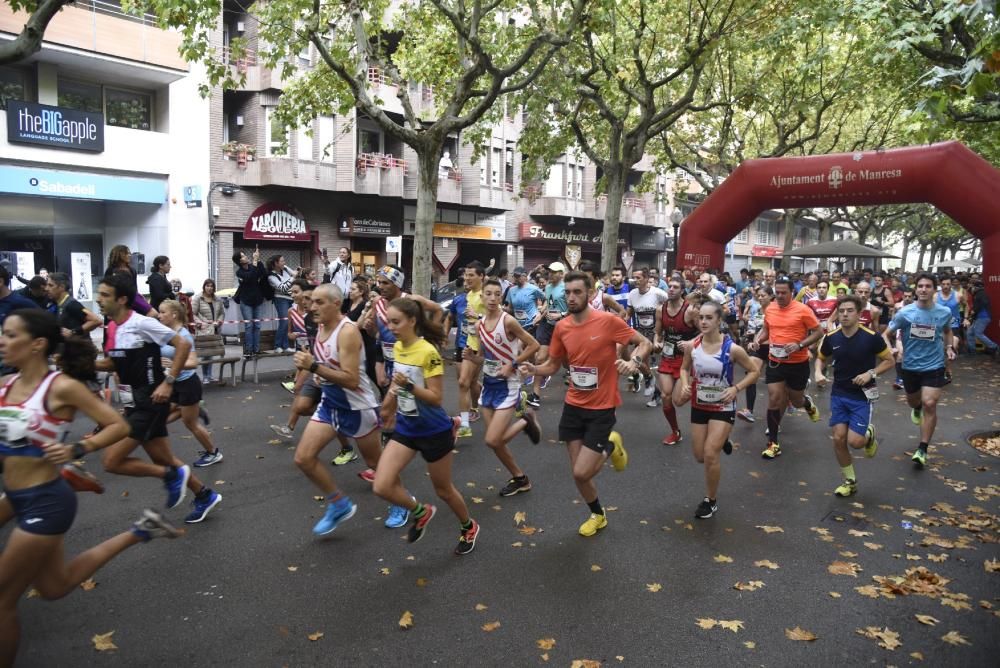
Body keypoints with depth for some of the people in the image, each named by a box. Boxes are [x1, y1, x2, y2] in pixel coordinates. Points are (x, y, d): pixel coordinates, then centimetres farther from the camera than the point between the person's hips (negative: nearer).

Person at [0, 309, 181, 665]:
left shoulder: (61, 387, -17)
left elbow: (119, 426, -14)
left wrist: (75, 450, -24)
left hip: (46, 502, -8)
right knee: (54, 586, 24)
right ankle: (139, 532, 31)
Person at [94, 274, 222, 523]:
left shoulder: (142, 323, -16)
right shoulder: (115, 328, 9)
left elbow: (183, 344, -18)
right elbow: (113, 363, 22)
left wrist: (168, 382, -21)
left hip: (150, 404, -9)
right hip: (135, 405, 9)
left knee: (112, 461, -10)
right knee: (163, 460, 15)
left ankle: (171, 475, 5)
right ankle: (205, 495, 31)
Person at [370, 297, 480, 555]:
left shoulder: (428, 352, -23)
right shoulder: (397, 347, -1)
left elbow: (437, 398, -22)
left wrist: (409, 386, -35)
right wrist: (389, 403, 26)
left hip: (433, 431, -6)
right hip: (405, 428, 6)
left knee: (443, 490, 12)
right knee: (382, 486, -8)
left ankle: (469, 527, 42)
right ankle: (421, 512, 21)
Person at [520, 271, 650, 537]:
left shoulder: (608, 321, -16)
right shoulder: (561, 327, -1)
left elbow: (645, 343, -6)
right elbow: (553, 365, 10)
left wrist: (634, 362, -27)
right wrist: (534, 369, -11)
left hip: (601, 409, -5)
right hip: (573, 406, 5)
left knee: (581, 473, -9)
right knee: (578, 473, 11)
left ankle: (611, 447, 22)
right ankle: (597, 514, 39)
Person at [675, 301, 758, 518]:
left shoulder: (732, 348, -20)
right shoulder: (692, 346, -12)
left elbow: (754, 372, -6)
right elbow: (685, 368, 8)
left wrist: (735, 388, -20)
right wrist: (685, 385, -12)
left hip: (723, 407, -4)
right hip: (699, 406, 4)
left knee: (710, 454, -10)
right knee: (700, 456, 11)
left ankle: (711, 501, 12)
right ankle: (721, 441, 47)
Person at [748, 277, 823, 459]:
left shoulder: (803, 310, -13)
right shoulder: (769, 309, 1)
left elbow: (818, 332, -9)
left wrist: (800, 345, -23)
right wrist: (757, 340, -3)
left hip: (798, 363, -3)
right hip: (775, 362, 3)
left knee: (796, 401, 12)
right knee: (774, 399, -4)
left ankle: (807, 403, 52)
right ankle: (773, 443, 3)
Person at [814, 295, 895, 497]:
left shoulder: (872, 337, -15)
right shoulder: (831, 338, -4)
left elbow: (889, 360, -3)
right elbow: (821, 359, 13)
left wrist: (871, 374, -18)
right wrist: (819, 373, -7)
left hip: (862, 395, -3)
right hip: (839, 394, 3)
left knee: (855, 441, -10)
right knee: (838, 439, -1)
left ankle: (869, 434, 29)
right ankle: (850, 481, 20)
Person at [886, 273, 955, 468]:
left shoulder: (945, 312, -7)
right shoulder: (904, 312, -14)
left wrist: (948, 347, 1)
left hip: (934, 365, -1)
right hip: (910, 365, 1)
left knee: (929, 404, -13)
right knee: (913, 401, 20)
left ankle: (922, 450, -3)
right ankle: (917, 408, 62)